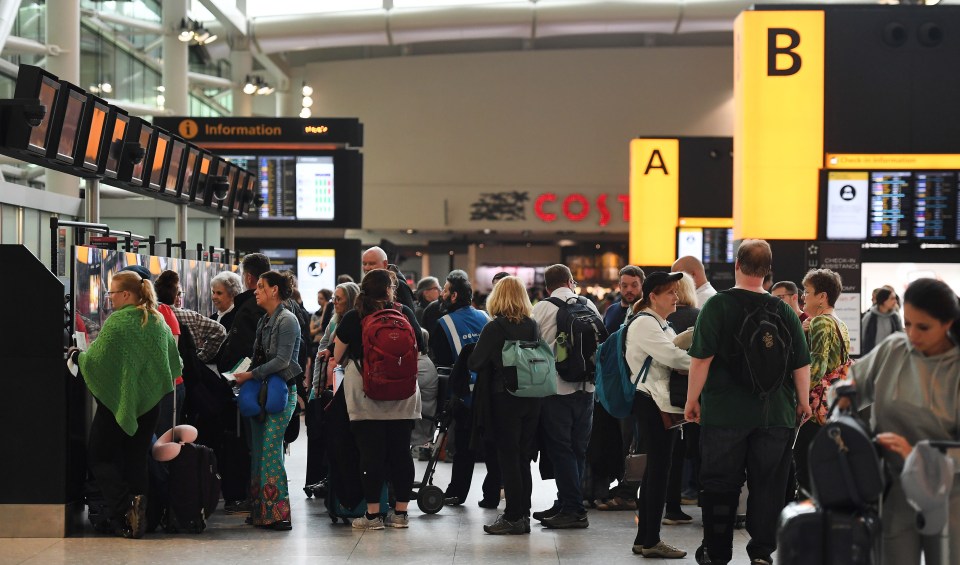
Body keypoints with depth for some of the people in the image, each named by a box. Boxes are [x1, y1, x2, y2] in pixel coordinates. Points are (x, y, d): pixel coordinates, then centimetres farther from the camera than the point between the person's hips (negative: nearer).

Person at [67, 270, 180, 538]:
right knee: (136, 459, 12)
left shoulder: (117, 321, -15)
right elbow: (174, 363, 13)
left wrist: (76, 355, 4)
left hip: (118, 400, -6)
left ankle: (124, 508, -15)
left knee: (100, 456, 5)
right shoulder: (158, 321, 5)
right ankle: (138, 515, 5)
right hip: (149, 403, 6)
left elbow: (95, 360, -15)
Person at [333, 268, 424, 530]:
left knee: (371, 452, -1)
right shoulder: (405, 314, 2)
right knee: (401, 451, 6)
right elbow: (418, 347, 13)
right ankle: (400, 512, 10)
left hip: (366, 394, -2)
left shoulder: (352, 318, -3)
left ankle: (372, 514, 1)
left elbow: (338, 356, 3)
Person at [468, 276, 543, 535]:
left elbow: (475, 363, -11)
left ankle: (513, 517, 2)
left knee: (508, 459, 1)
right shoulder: (533, 326, 3)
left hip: (504, 399, -5)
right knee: (523, 459, 12)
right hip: (531, 399, 5)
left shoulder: (494, 328, -12)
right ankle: (523, 515, 17)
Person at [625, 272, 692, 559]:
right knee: (658, 469, -7)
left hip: (666, 402, 10)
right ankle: (650, 540, -1)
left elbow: (672, 358, 15)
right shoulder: (644, 323, -11)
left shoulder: (664, 326, 21)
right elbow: (672, 357, -20)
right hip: (652, 402, -10)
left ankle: (645, 538, 17)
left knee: (656, 470, 11)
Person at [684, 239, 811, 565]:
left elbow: (701, 358, -10)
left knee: (720, 485, 7)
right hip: (775, 413, 2)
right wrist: (803, 403, 18)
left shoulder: (718, 305, -7)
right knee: (768, 485, 9)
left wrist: (692, 400, -1)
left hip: (725, 412, -2)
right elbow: (801, 364, 6)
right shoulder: (784, 311, 3)